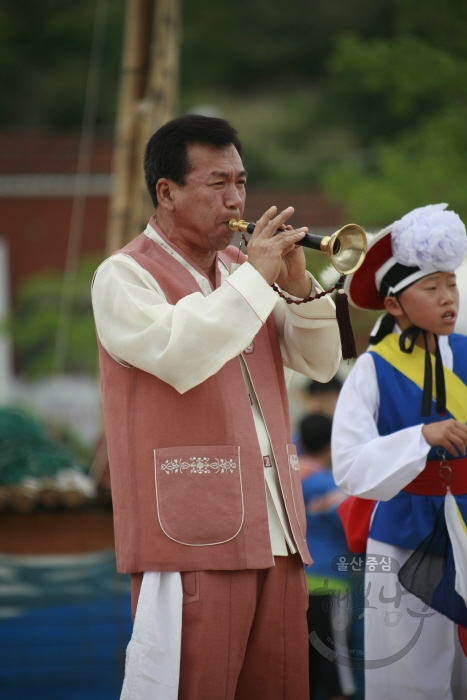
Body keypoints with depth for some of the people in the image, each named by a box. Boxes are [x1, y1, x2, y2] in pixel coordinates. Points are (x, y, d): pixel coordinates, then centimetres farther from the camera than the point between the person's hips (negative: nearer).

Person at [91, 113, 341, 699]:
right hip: (193, 540, -7)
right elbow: (180, 355, -21)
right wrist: (255, 276, -15)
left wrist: (300, 288, -1)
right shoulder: (125, 275, -2)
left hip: (274, 534, 7)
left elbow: (319, 363, 16)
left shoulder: (240, 271, 19)